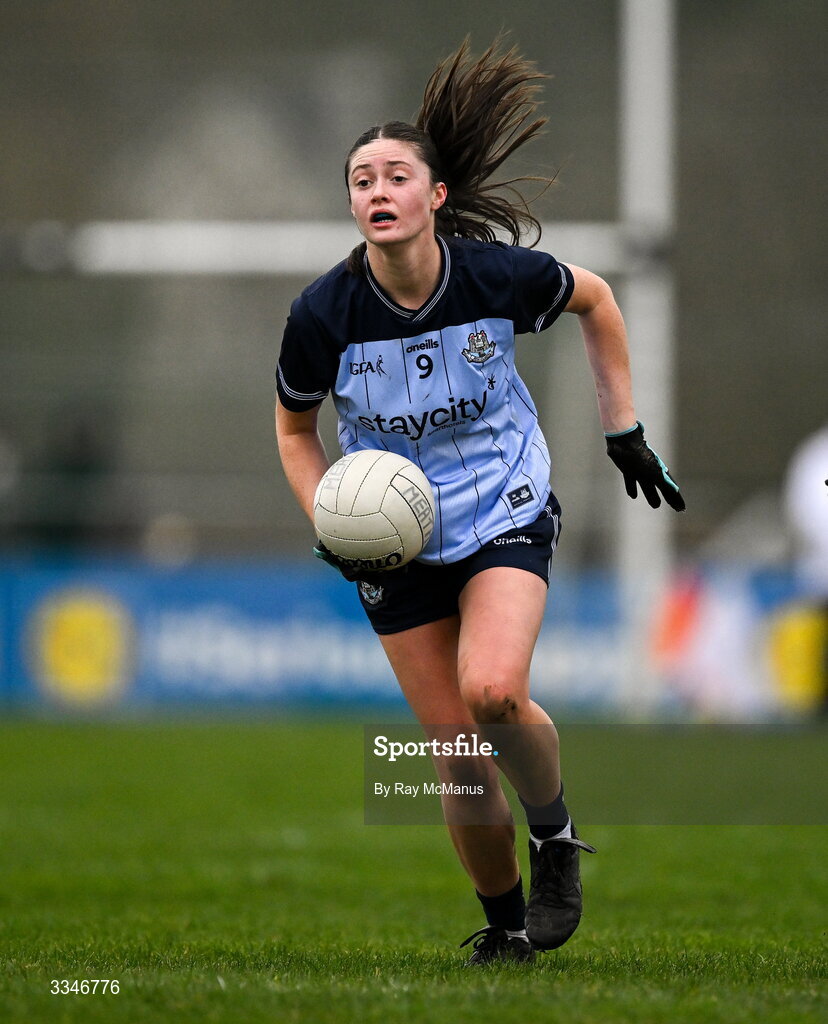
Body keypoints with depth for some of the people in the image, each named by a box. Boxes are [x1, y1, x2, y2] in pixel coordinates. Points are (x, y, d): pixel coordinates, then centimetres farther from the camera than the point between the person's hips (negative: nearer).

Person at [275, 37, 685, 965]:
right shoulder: (322, 315, -15)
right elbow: (293, 430, 4)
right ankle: (504, 922, 22)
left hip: (506, 514, -1)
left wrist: (624, 429, 9)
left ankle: (556, 838, 1)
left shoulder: (498, 277, -16)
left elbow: (594, 300, 7)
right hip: (396, 543, 1)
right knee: (458, 750, -1)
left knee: (493, 691, -28)